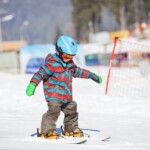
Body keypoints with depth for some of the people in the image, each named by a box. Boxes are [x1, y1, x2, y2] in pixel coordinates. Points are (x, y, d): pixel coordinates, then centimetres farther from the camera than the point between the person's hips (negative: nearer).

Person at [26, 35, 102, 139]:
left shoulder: (70, 64, 11)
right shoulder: (52, 64, -17)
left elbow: (77, 71, 28)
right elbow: (41, 73, -25)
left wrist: (91, 75, 30)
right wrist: (33, 84, -39)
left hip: (66, 96, 9)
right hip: (54, 95, -9)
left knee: (71, 110, 18)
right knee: (54, 110, -24)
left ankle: (71, 129, 38)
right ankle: (48, 131, -19)